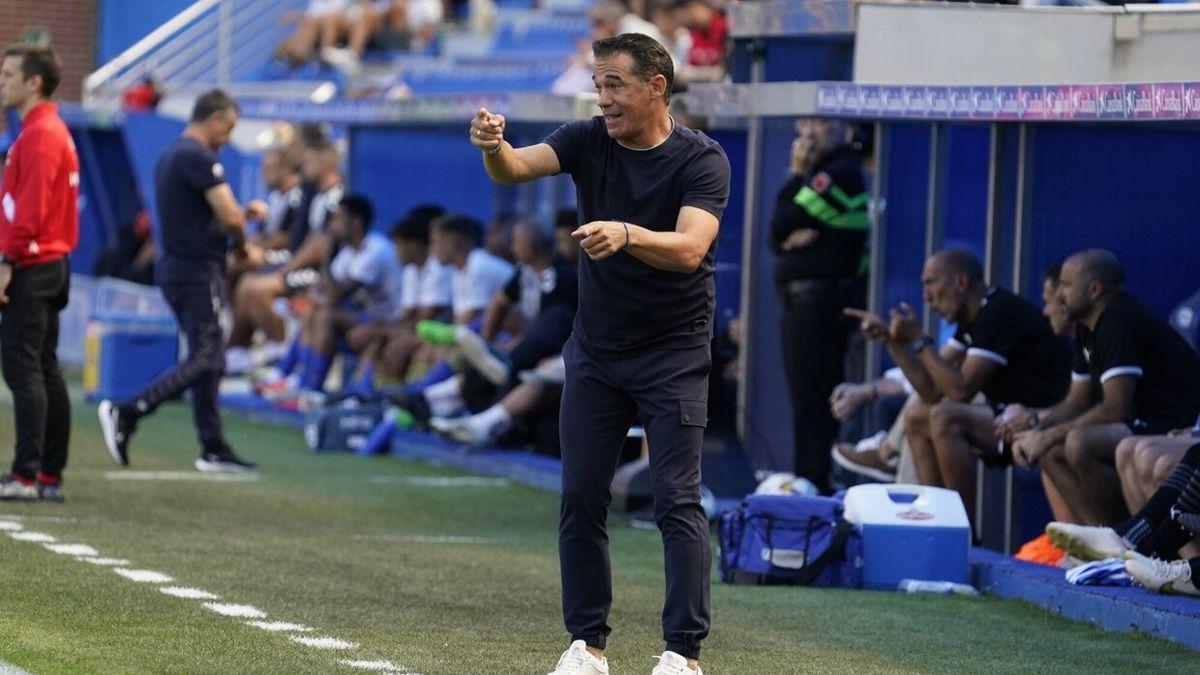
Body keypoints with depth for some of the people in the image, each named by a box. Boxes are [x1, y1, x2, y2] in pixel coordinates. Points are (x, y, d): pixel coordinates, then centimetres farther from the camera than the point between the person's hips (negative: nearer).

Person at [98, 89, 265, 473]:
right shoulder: (199, 157, -14)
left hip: (175, 269, 10)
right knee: (203, 361, -11)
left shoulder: (169, 156, 17)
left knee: (209, 362, 11)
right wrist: (243, 247, 2)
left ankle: (213, 449, 11)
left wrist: (243, 214, 13)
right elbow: (230, 217, -17)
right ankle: (125, 414, -17)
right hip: (199, 272, -10)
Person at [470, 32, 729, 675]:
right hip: (595, 350, 4)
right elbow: (519, 167, -21)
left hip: (673, 355, -4)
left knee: (677, 500, -9)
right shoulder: (588, 140, -3)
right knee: (580, 499, 3)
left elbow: (690, 248, -30)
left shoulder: (701, 159, -14)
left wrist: (627, 235, -48)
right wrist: (494, 147, -44)